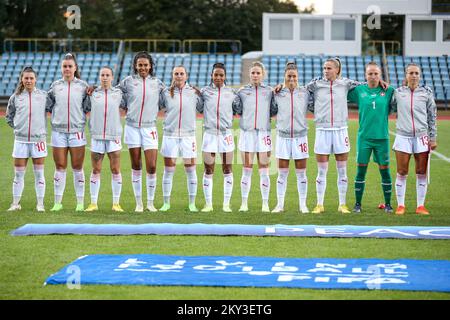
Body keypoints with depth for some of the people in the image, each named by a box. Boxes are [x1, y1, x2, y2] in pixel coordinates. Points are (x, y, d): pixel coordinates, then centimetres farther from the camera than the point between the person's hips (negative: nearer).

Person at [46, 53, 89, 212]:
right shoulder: (55, 86, 7)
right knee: (60, 167, 4)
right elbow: (48, 105, 15)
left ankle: (80, 203, 8)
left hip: (77, 130, -1)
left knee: (77, 167, 2)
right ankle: (58, 202, 10)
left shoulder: (83, 86, 3)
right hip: (58, 130, 1)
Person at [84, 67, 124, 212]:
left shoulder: (118, 93, 6)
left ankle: (116, 204, 7)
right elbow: (84, 108, 15)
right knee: (95, 171, 3)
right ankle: (93, 203, 10)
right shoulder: (92, 93, 6)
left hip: (114, 136, 0)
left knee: (115, 170, -1)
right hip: (96, 137, 0)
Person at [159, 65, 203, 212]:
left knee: (190, 169, 3)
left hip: (188, 135, 0)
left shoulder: (194, 92, 3)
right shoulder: (165, 93, 3)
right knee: (168, 170, 3)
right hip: (170, 135, 0)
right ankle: (166, 203, 11)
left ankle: (192, 204, 11)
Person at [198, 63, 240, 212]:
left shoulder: (231, 93, 7)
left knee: (227, 169, 3)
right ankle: (208, 204, 9)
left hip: (226, 134, 1)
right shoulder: (205, 91, 4)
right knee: (208, 170, 2)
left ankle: (226, 204, 11)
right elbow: (198, 108, 4)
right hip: (209, 133, -1)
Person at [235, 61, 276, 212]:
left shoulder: (269, 91, 7)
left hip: (263, 132, 0)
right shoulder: (242, 91, 8)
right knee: (247, 170, 3)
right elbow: (236, 110, 9)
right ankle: (244, 203, 9)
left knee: (264, 170, 1)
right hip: (247, 132, 0)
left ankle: (265, 204, 7)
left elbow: (274, 111, 7)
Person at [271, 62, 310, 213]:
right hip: (283, 136, 0)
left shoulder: (305, 93, 1)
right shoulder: (278, 94, 2)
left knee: (301, 172, 4)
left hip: (300, 136, 0)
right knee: (282, 173, 4)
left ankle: (303, 205, 12)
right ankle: (280, 205, 11)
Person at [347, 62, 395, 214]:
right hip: (364, 137, 0)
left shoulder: (388, 91, 1)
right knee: (361, 170, 2)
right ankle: (358, 204, 11)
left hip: (382, 137, 0)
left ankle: (388, 204, 14)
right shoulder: (359, 90, 2)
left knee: (385, 170, 3)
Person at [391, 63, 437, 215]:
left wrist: (433, 138, 4)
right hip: (403, 137, 0)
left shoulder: (426, 93, 5)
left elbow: (432, 117, 7)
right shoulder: (398, 92, 4)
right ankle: (400, 205, 8)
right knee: (402, 173, 0)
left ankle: (420, 206, 10)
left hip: (422, 137, 1)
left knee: (421, 173, 3)